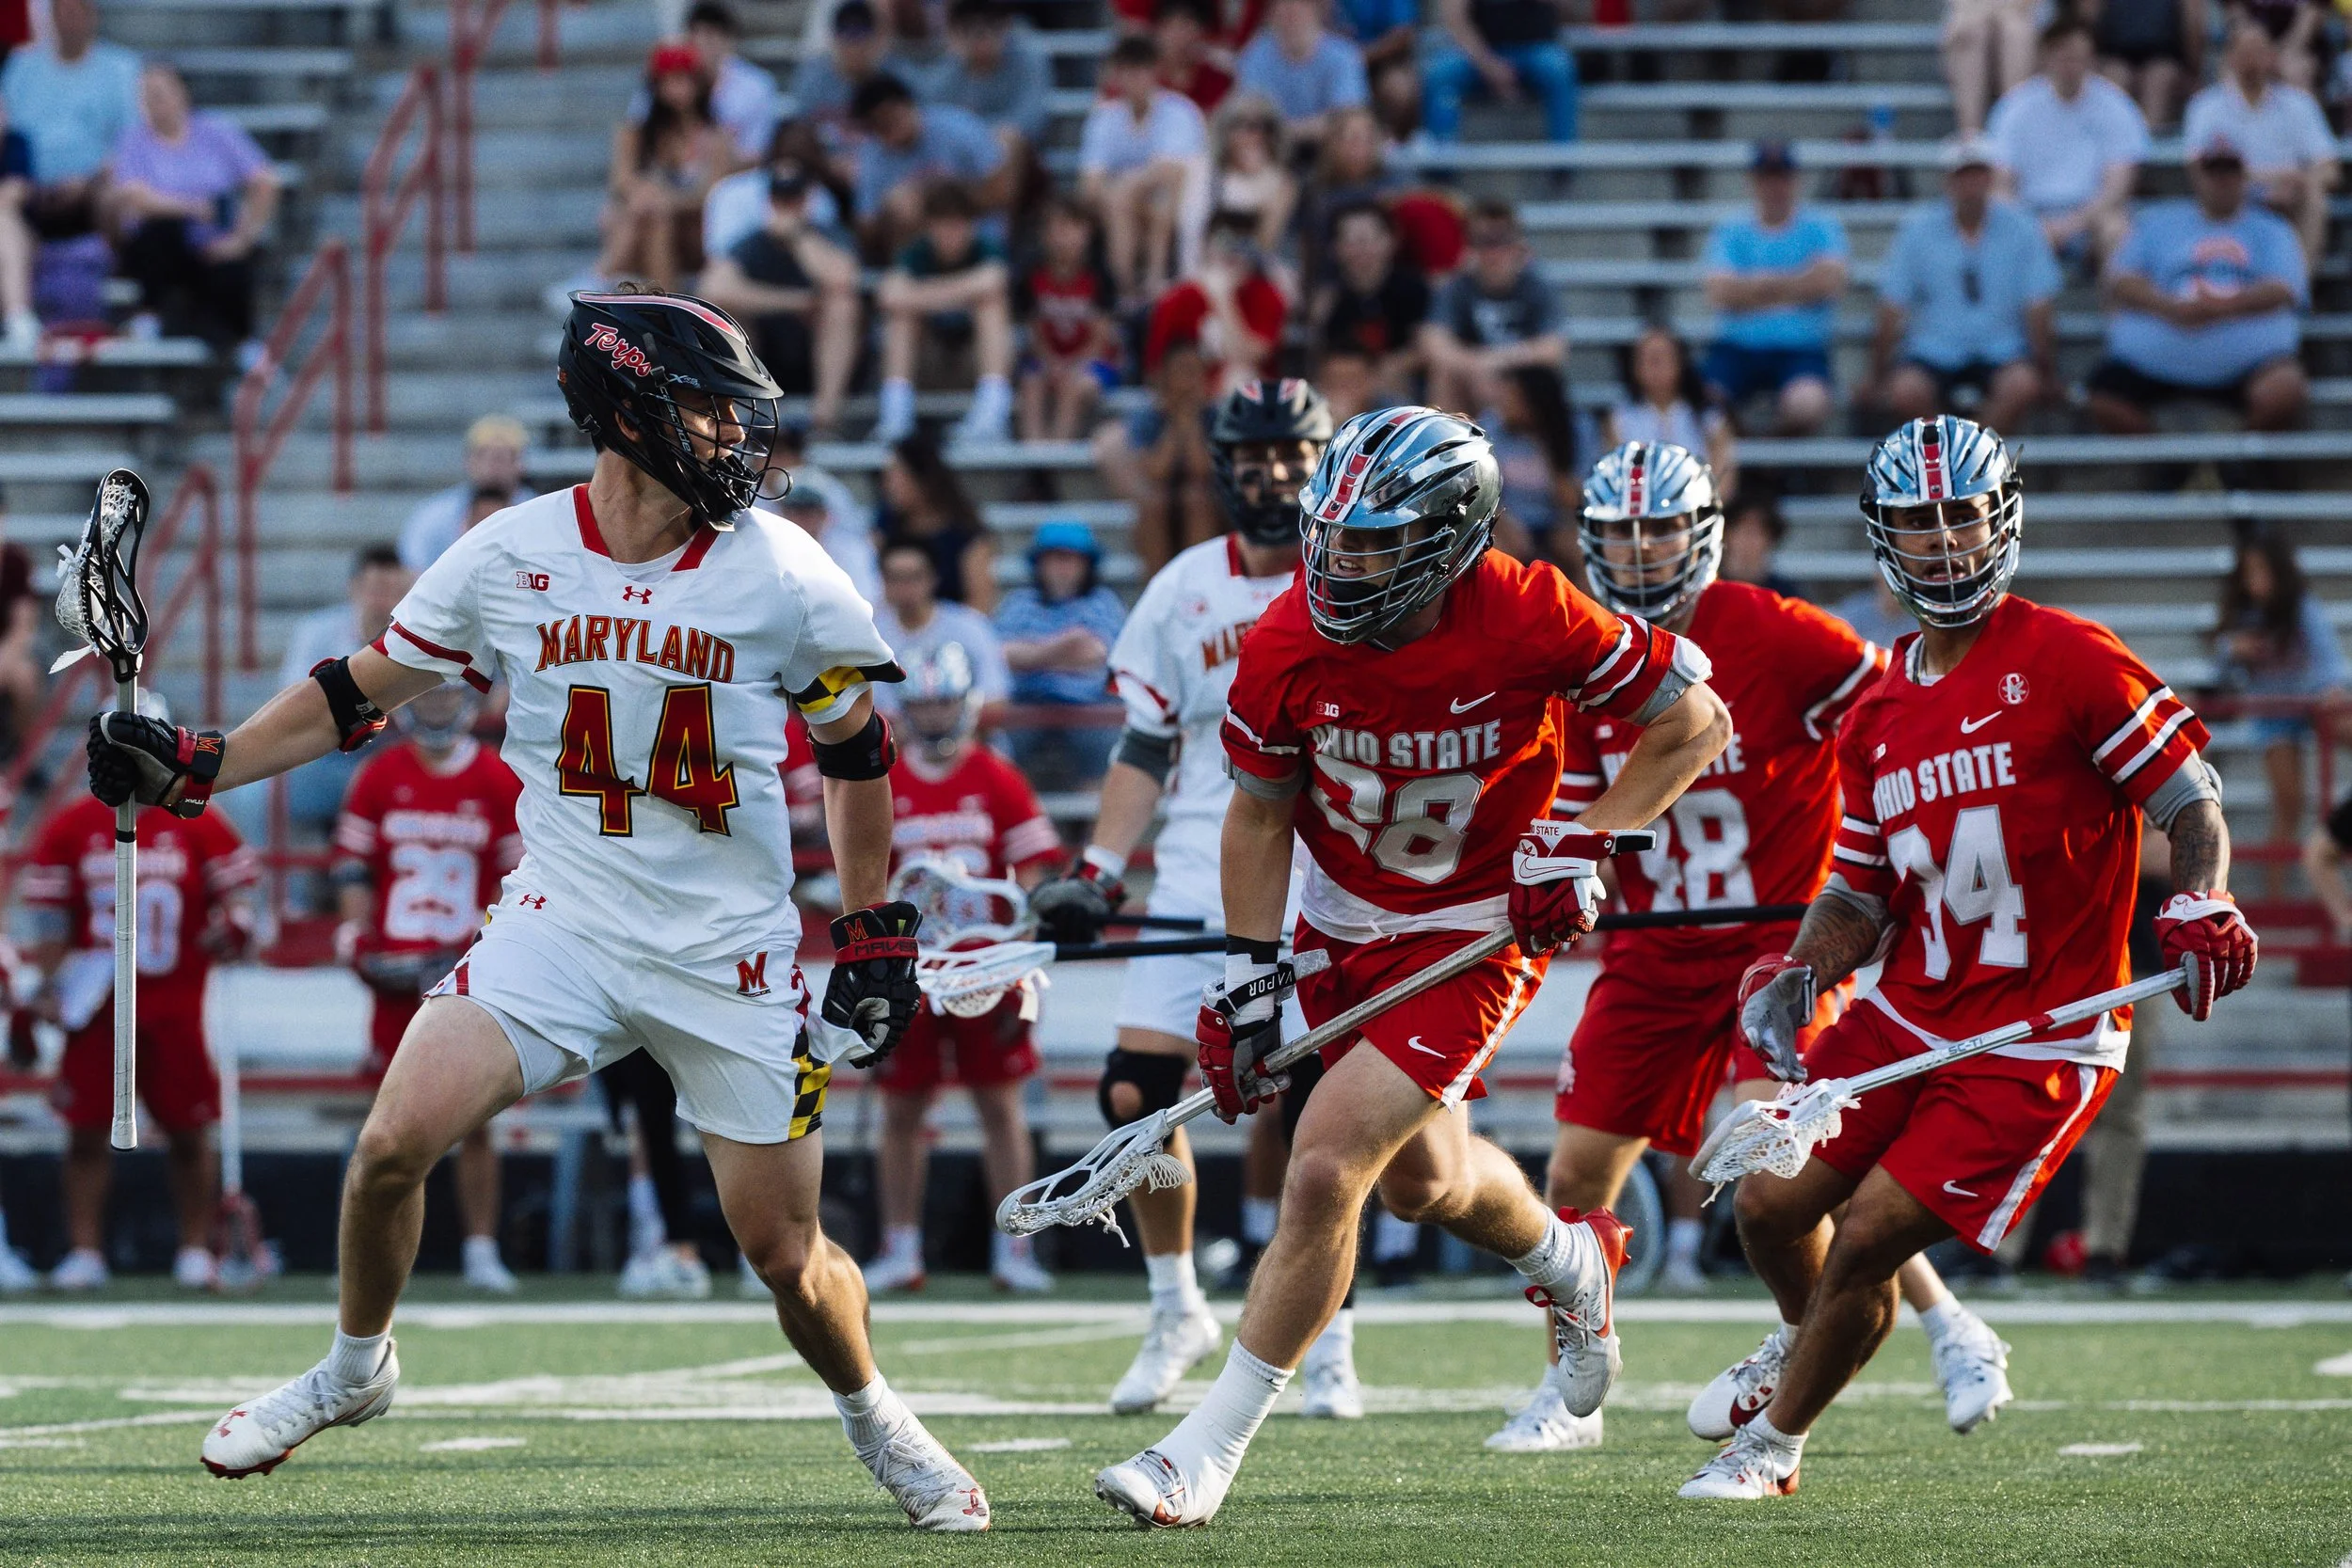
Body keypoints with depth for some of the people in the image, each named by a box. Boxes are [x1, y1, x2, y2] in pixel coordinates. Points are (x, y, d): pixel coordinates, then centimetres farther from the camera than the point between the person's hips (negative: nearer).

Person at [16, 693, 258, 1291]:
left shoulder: (200, 829, 3)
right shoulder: (71, 829, 5)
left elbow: (238, 898, 7)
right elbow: (44, 912, 6)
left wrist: (234, 929, -14)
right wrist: (48, 982, -4)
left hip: (176, 1009, 0)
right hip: (96, 1009, 0)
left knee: (188, 1131, 2)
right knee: (88, 1131, -1)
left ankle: (195, 1250, 10)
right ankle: (84, 1252, 4)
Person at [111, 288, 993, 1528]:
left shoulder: (779, 575, -7)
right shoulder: (510, 561, -5)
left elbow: (855, 751, 7)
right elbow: (359, 694, 7)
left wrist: (874, 935, 6)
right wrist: (197, 767, -3)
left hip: (732, 960, -1)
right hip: (560, 925, 1)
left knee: (786, 1255, 0)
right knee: (397, 1140, -16)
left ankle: (874, 1420, 31)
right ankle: (352, 1369, 11)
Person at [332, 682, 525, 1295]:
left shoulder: (498, 782, 1)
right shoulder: (381, 776, 4)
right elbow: (352, 864, 6)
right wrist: (358, 942, -5)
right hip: (397, 968, 1)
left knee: (474, 1121, -2)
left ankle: (482, 1250, 2)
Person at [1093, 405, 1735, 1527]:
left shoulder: (1528, 620, -26)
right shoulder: (1288, 645, -17)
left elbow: (1693, 720, -11)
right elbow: (1260, 812, 0)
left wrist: (1585, 845, -18)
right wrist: (1248, 973, -5)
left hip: (1475, 931, -5)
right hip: (1341, 923, 5)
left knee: (1325, 1171, -16)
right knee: (1421, 1180, 22)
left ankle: (1210, 1447, -6)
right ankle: (1568, 1261, 56)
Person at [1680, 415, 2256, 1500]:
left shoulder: (2068, 661, -11)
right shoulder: (1878, 716, 9)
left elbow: (2190, 799, -8)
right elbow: (1862, 896, 14)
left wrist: (2202, 904, -27)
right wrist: (1799, 975, -5)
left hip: (2036, 1047, -6)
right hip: (1906, 1020, 6)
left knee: (1866, 1242, -10)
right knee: (1772, 1204, 6)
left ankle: (1776, 1442, 13)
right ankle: (1809, 1342, 41)